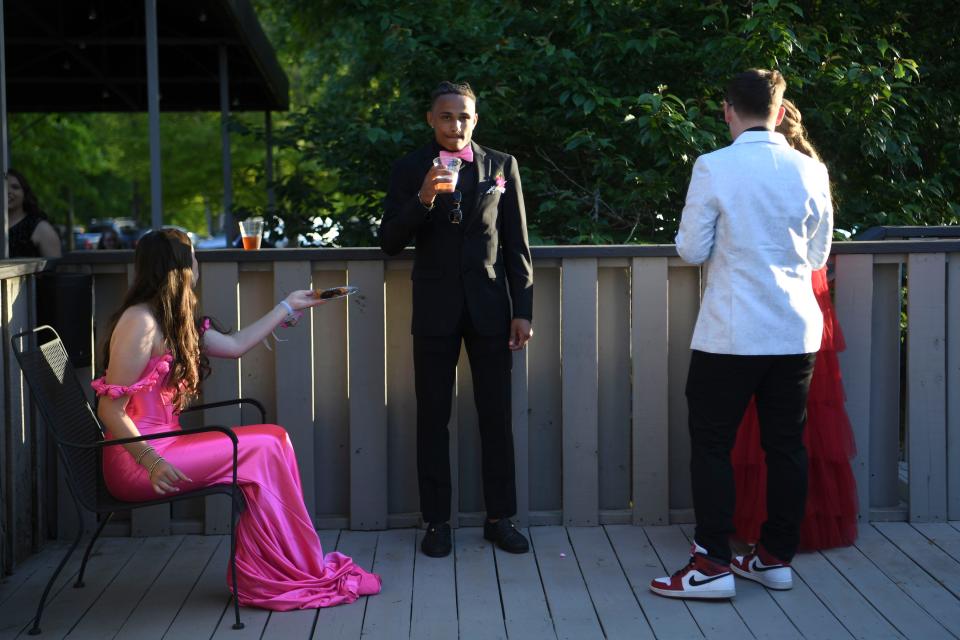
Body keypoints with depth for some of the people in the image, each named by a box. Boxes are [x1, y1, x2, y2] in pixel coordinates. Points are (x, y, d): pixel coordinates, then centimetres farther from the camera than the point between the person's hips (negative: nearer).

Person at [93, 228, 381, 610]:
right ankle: (307, 575, -2)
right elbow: (110, 410, -18)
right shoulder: (140, 322, -15)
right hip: (135, 463, -9)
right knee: (262, 449, -12)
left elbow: (235, 345, 24)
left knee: (275, 439, -4)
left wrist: (287, 306, 33)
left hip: (163, 445, 10)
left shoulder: (174, 321, 15)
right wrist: (152, 463, -27)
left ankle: (264, 576, -7)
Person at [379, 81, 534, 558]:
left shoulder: (502, 167, 5)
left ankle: (499, 518, 14)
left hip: (489, 306, 1)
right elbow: (389, 242, -4)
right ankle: (436, 521, 13)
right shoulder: (410, 170, 2)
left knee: (497, 416, 4)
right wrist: (423, 200, -20)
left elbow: (516, 245, 5)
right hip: (435, 308, 0)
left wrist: (522, 310, 0)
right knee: (433, 418, 4)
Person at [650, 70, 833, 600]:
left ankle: (713, 565, 4)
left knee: (711, 444, 4)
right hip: (797, 331, 4)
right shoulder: (811, 171, 2)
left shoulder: (714, 168, -10)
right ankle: (777, 557, 21)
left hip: (732, 332, -4)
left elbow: (692, 250, -6)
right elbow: (818, 255, 11)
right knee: (786, 444, 12)